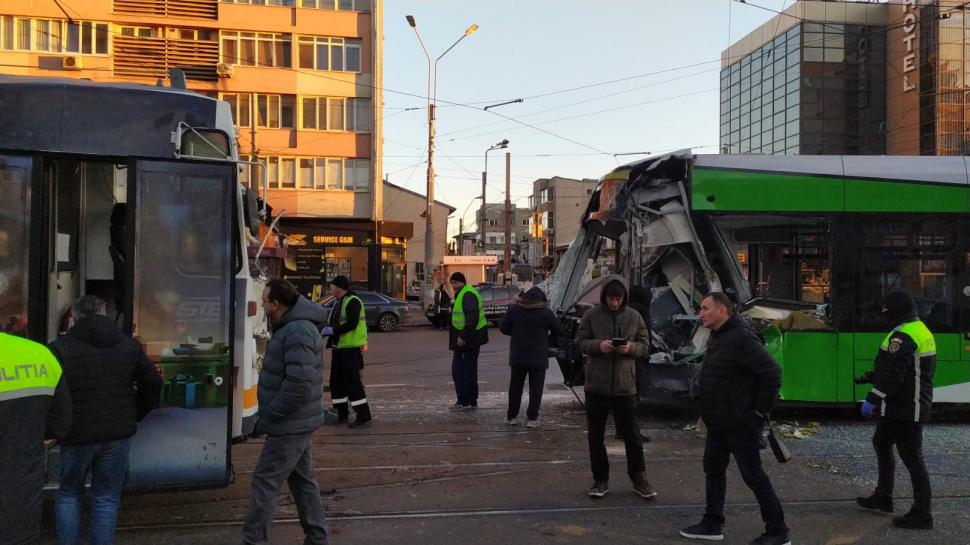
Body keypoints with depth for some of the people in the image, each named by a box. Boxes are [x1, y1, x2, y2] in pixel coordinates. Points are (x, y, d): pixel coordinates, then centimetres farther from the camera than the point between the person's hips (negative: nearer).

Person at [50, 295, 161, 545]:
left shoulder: (60, 348, -7)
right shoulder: (130, 346, 6)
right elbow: (153, 384, 9)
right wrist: (133, 416, 15)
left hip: (77, 433, -2)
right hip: (118, 433, 3)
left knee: (69, 494, 16)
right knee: (107, 498, 11)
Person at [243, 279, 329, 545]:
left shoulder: (298, 333, -22)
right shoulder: (292, 327, 12)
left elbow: (299, 385, -28)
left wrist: (267, 416, -20)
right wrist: (269, 414, 15)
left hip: (289, 425, -10)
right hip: (298, 423, 10)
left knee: (265, 482, -3)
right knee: (303, 480, 16)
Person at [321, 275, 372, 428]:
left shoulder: (352, 301, -12)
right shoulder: (338, 302, 18)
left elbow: (351, 324, -23)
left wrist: (332, 330, -21)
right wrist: (326, 328, 4)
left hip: (351, 348, -10)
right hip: (338, 347, 10)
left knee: (352, 381, -9)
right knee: (336, 381, 12)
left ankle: (363, 416, -4)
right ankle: (342, 415, 21)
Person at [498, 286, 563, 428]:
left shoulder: (514, 309, -1)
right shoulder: (546, 312, -7)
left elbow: (503, 327, 2)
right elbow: (558, 331, -2)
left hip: (517, 356, 2)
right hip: (538, 357, -2)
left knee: (515, 386, 14)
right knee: (536, 388, 5)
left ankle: (511, 416, 19)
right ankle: (532, 418, 2)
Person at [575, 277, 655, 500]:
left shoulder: (634, 317, 2)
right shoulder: (591, 315, -1)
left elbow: (644, 345, 5)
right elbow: (580, 341, 0)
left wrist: (631, 347, -16)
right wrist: (598, 345, -20)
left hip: (625, 386, 0)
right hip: (596, 385, 0)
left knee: (632, 436, 8)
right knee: (595, 436, 8)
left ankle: (639, 479, 21)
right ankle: (600, 479, 21)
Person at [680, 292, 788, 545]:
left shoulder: (741, 338, -22)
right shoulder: (717, 337, 10)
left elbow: (772, 372, -27)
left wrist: (761, 408, -19)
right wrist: (711, 412, 15)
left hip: (740, 423, -10)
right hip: (718, 422, 10)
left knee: (752, 474, -2)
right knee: (714, 469, 16)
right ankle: (712, 524, 27)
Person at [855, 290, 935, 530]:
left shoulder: (903, 336, -20)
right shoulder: (920, 330, 14)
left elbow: (893, 374, -27)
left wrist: (872, 399, -25)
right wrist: (870, 376, 25)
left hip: (905, 409, -11)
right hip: (911, 406, 11)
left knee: (912, 457, -4)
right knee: (882, 445, 22)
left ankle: (922, 514, 3)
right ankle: (882, 497, 32)